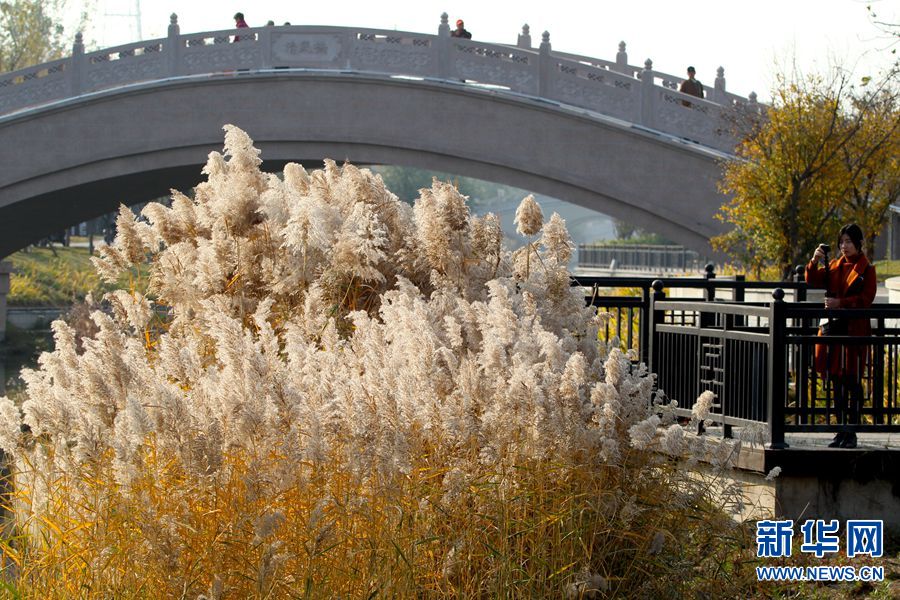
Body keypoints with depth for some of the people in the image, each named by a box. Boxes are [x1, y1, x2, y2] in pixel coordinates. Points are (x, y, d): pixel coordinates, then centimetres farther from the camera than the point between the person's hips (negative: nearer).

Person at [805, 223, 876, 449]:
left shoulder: (866, 269, -2)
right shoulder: (835, 266, 14)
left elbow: (867, 298, -9)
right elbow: (813, 281, 5)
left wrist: (841, 303, -18)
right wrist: (815, 262, -11)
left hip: (855, 329, -5)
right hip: (833, 327, 5)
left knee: (853, 381, -4)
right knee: (837, 381, 7)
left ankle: (852, 432, -1)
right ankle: (842, 431, 13)